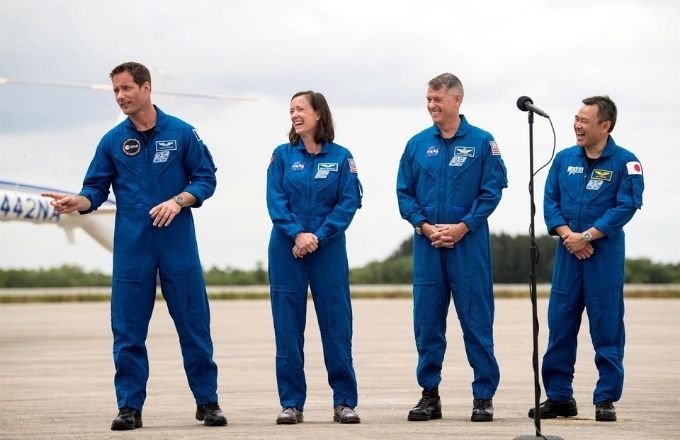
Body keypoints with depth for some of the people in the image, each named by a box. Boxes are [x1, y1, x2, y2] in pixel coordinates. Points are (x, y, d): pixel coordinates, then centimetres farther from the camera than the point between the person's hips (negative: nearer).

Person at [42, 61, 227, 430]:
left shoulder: (181, 133, 0)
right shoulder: (112, 141, 5)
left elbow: (206, 178, 2)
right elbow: (97, 189, 5)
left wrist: (178, 201, -15)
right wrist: (77, 202, -17)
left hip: (178, 244, -2)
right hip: (131, 246, 2)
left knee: (193, 323, 1)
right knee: (128, 329, 1)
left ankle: (207, 401, 10)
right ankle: (130, 406, 8)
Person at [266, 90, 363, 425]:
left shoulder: (340, 157, 2)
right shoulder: (282, 155, 5)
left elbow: (350, 202, -4)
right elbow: (275, 201, -2)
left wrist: (318, 236, -13)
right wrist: (297, 234, -15)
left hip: (328, 247, -1)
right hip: (286, 247, 1)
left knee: (336, 323, -1)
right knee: (288, 325, 1)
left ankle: (344, 401, 5)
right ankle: (291, 403, 6)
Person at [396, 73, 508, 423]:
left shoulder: (481, 142, 0)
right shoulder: (417, 144, 8)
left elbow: (492, 190, -4)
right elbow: (404, 192, 8)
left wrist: (463, 226, -13)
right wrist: (424, 226, -7)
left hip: (468, 242, -3)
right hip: (427, 243, 3)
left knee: (476, 320, -1)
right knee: (427, 320, 5)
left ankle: (484, 396, 4)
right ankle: (430, 394, 13)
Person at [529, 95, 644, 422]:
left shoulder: (624, 162, -4)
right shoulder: (564, 159, 9)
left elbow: (626, 207, -11)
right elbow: (550, 201, 6)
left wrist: (587, 236, -16)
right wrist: (567, 235, -10)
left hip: (605, 254, -4)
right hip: (568, 253, 4)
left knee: (607, 329, -2)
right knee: (560, 325, 5)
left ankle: (606, 400, 4)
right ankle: (559, 396, 14)